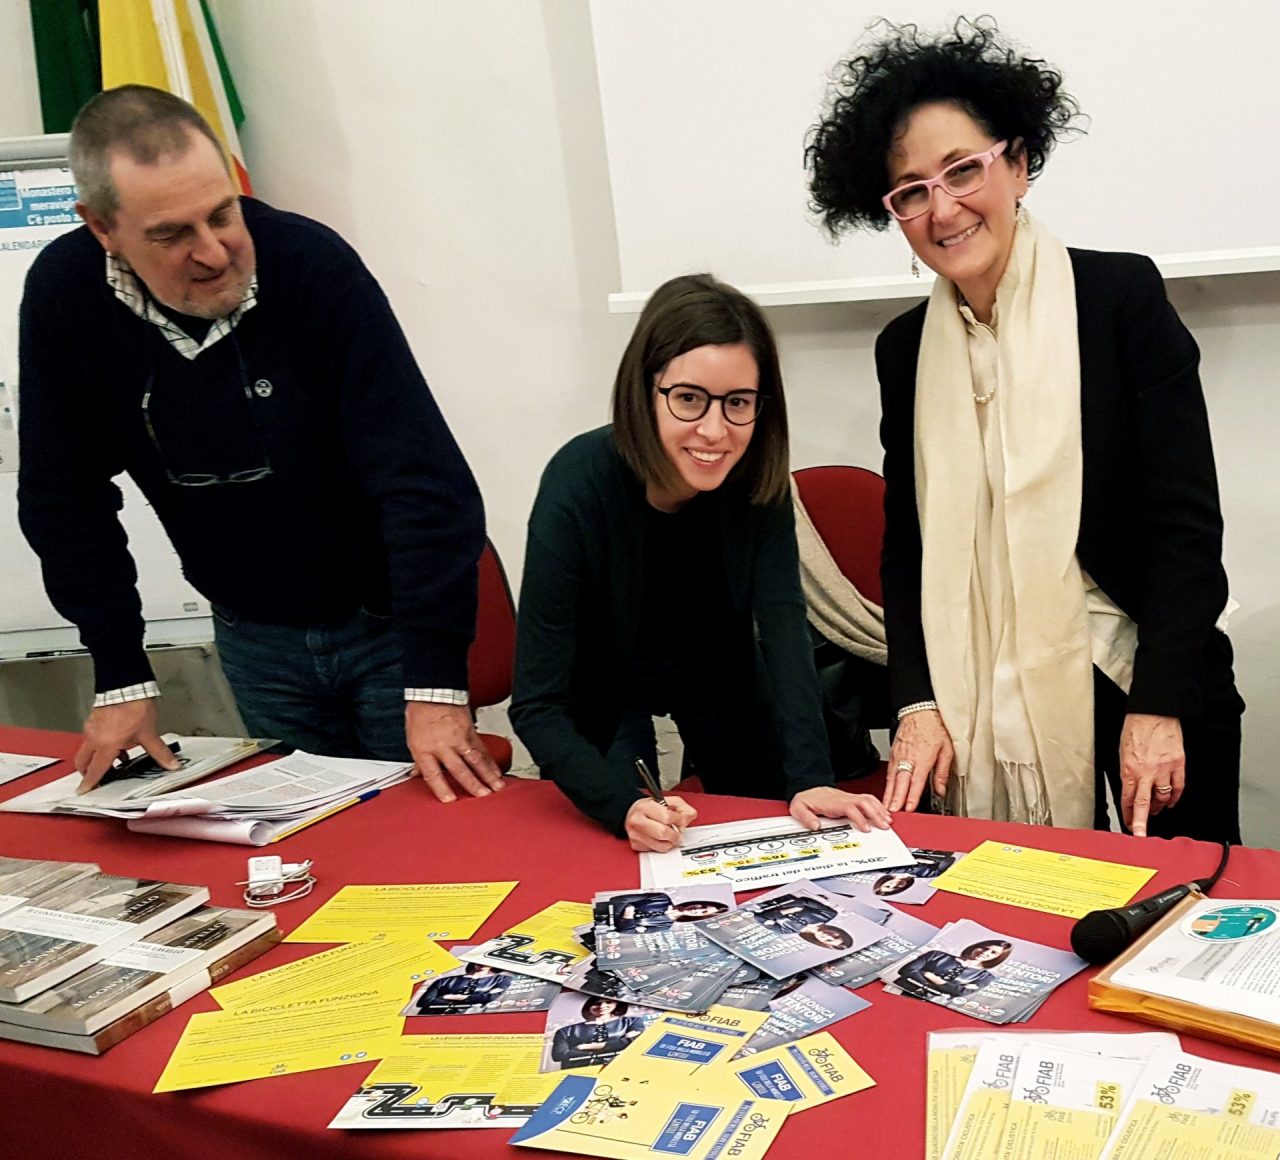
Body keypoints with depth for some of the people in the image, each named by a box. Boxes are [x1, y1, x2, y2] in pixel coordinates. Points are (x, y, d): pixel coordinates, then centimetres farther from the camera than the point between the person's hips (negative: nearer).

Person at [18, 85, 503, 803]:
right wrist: (122, 678, -4)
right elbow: (66, 499, -2)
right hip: (253, 638, 3)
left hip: (388, 618, -3)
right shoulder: (64, 295, -13)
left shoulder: (314, 264, -24)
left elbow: (423, 477, -25)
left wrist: (437, 684, -29)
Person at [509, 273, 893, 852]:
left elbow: (782, 624, -28)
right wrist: (625, 808, -47)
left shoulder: (757, 475, -23)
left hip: (717, 674, 3)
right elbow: (537, 706, -33)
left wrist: (810, 778, -42)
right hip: (601, 685, -3)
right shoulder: (578, 488, -34)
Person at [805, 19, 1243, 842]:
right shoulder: (905, 350, 5)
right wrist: (917, 703, -3)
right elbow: (907, 548, 9)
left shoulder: (1121, 297, -5)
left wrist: (1157, 707, -14)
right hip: (990, 704, 2)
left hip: (1143, 685, -2)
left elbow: (1186, 519, -9)